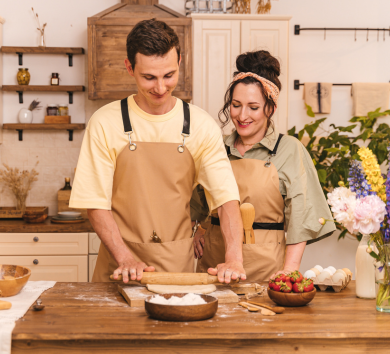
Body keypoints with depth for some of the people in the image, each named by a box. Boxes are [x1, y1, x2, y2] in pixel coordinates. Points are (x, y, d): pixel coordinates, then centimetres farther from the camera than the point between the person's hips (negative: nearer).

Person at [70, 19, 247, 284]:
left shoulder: (201, 126, -2)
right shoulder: (105, 123, -5)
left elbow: (227, 196, -8)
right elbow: (95, 202, -5)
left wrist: (234, 259, -23)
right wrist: (125, 259, -18)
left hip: (179, 263, 1)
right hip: (119, 264, -1)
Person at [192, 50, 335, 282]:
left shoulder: (290, 150, -1)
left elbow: (299, 218, -5)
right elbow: (197, 200, 25)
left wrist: (289, 271, -13)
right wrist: (194, 231, 9)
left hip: (265, 265, -3)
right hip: (213, 259, 3)